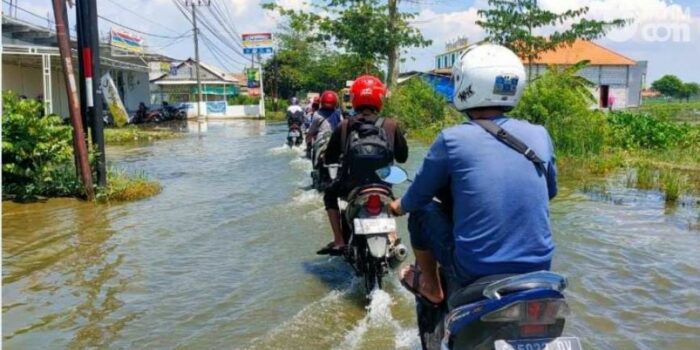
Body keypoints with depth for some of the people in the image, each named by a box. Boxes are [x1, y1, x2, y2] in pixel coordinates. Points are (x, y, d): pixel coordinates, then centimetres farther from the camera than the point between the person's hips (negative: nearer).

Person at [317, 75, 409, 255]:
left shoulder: (344, 126, -4)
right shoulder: (391, 125, -3)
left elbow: (328, 159, 3)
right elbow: (402, 156, 6)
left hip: (351, 186, -1)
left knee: (330, 195, 29)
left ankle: (339, 241, 19)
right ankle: (391, 235, 30)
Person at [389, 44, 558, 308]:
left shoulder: (452, 139, -11)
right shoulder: (539, 135, 1)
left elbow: (420, 193, 3)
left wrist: (398, 206, 26)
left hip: (475, 271, -4)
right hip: (538, 269, 4)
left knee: (421, 211, 16)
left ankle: (431, 287, 28)